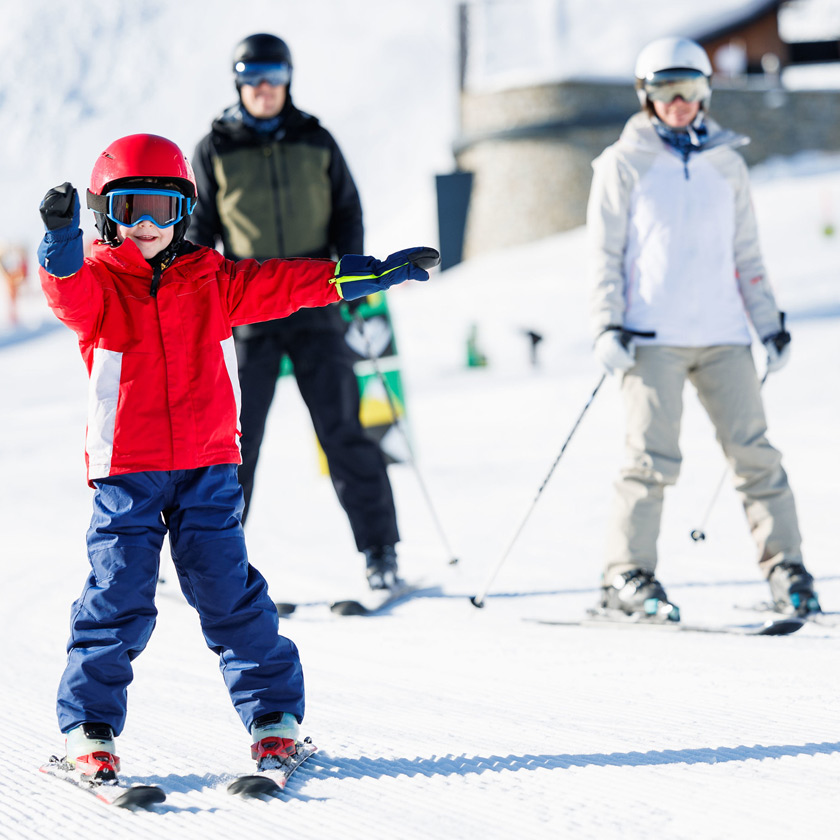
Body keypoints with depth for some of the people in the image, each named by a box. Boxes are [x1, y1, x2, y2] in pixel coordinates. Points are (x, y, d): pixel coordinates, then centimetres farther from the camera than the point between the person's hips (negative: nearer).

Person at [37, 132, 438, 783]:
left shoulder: (211, 280, 10)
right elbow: (70, 294, -21)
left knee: (229, 590, 0)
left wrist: (370, 274, 9)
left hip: (208, 466, 2)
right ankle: (89, 728, 6)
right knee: (119, 596, -4)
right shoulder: (98, 282, 1)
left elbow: (285, 285, 12)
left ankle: (274, 714, 9)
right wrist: (62, 241, -42)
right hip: (126, 471, -2)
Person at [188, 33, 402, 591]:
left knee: (343, 429, -1)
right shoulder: (215, 151, 6)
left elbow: (347, 212, 13)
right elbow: (198, 231, 11)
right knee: (235, 435, -2)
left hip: (315, 306, 0)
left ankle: (380, 549, 5)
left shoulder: (316, 143, 8)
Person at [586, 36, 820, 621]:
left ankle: (786, 569, 3)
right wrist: (608, 326, -7)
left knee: (754, 452, -2)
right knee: (654, 458, -9)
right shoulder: (624, 164, 4)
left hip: (723, 333, 3)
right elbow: (604, 253, 3)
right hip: (653, 337, -3)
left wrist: (770, 322, 13)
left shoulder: (726, 164, 15)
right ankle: (628, 576, -1)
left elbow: (746, 253, 19)